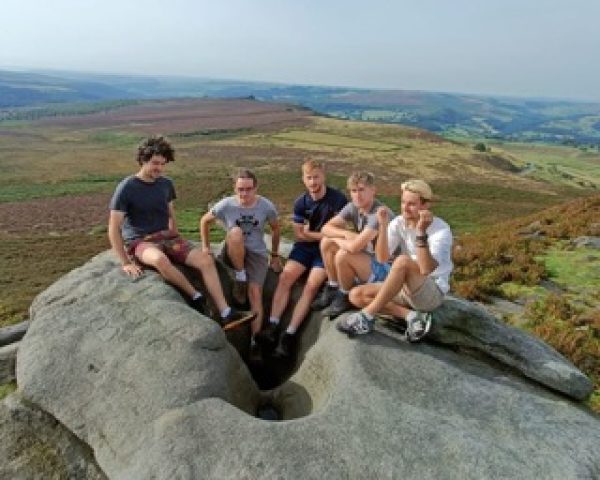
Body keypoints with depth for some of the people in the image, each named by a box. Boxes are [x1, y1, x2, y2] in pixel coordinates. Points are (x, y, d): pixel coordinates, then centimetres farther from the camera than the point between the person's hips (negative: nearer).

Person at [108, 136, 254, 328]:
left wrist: (177, 244, 10)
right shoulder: (126, 188, -11)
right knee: (160, 259, -41)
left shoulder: (166, 183, 5)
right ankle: (196, 297, -20)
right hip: (140, 242, -5)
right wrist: (126, 263, -16)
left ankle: (225, 313, -18)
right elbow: (113, 229, -11)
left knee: (205, 259, -17)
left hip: (166, 237, 5)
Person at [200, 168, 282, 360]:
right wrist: (206, 247, 0)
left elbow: (275, 229, 7)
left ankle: (253, 342, -9)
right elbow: (204, 221, 4)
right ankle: (240, 278, -17)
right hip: (233, 254, 0)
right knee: (235, 232, -34)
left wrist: (275, 255, 7)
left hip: (257, 254, 1)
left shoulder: (267, 207, -10)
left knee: (255, 292, -17)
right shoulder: (226, 205, -12)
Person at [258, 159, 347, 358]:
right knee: (285, 277, -18)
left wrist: (310, 232, -7)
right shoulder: (301, 202, 1)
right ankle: (272, 326, -18)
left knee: (312, 286, -22)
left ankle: (289, 335, -19)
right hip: (305, 247, 4)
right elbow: (299, 236, 2)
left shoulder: (338, 199, -11)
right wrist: (323, 234, -8)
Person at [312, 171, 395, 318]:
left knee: (343, 255, -30)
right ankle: (332, 288, 9)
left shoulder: (379, 213, -29)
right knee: (326, 242, -2)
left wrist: (337, 239, -16)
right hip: (366, 257, 8)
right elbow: (326, 228, -3)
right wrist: (347, 234, -21)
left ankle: (345, 298, -4)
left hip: (385, 268, -8)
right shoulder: (353, 207, -5)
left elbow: (354, 246, -37)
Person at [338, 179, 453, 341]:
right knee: (356, 295, -9)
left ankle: (366, 316, -28)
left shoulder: (441, 230, -18)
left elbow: (426, 270, -32)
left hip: (433, 292, -6)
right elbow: (382, 258, -15)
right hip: (405, 287, 6)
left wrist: (421, 233, -40)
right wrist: (383, 226, -27)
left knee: (403, 261, -36)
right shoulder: (399, 223, -3)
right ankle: (411, 316, -19)